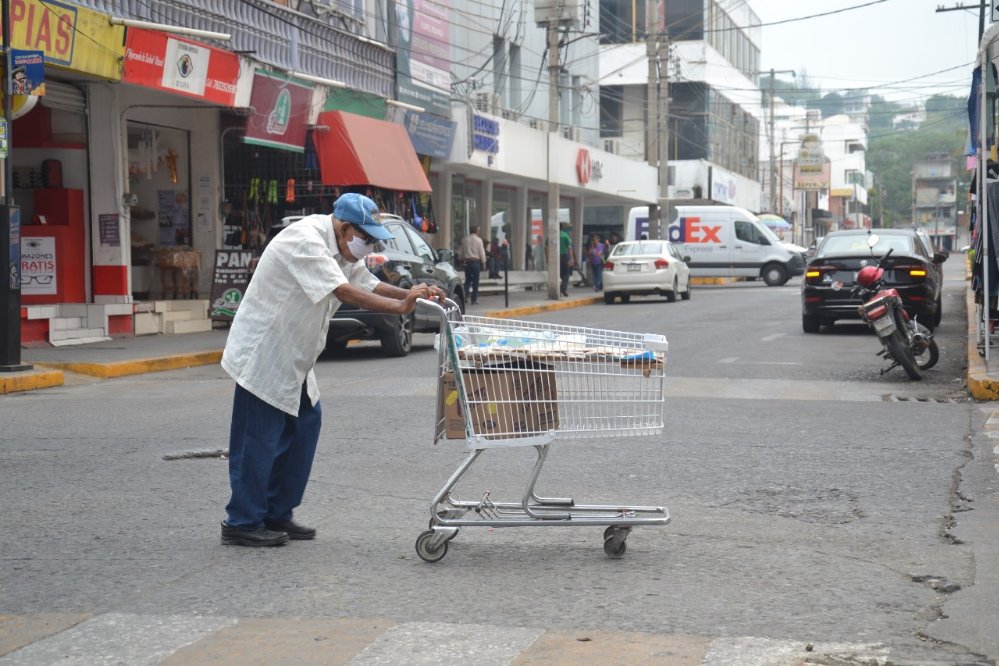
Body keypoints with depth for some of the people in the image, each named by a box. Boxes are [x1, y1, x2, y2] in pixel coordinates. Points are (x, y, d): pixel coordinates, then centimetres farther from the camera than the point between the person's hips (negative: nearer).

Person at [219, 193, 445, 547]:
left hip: (291, 358, 10)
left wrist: (412, 293, -10)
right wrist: (400, 306, -34)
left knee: (304, 425, 11)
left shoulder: (341, 249, 9)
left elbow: (368, 284, 7)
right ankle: (241, 523, 4)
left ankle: (277, 514, 20)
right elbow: (345, 292, -31)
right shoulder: (304, 240, -23)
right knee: (259, 438, -5)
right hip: (261, 353, -10)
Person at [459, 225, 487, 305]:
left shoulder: (464, 240, 3)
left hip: (466, 261, 3)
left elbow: (460, 252, 7)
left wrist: (462, 259, 18)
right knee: (475, 281, 4)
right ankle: (474, 300, 5)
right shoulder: (478, 240, -6)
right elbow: (482, 252, -7)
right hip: (476, 261, -3)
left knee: (467, 280, 15)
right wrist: (483, 262, 2)